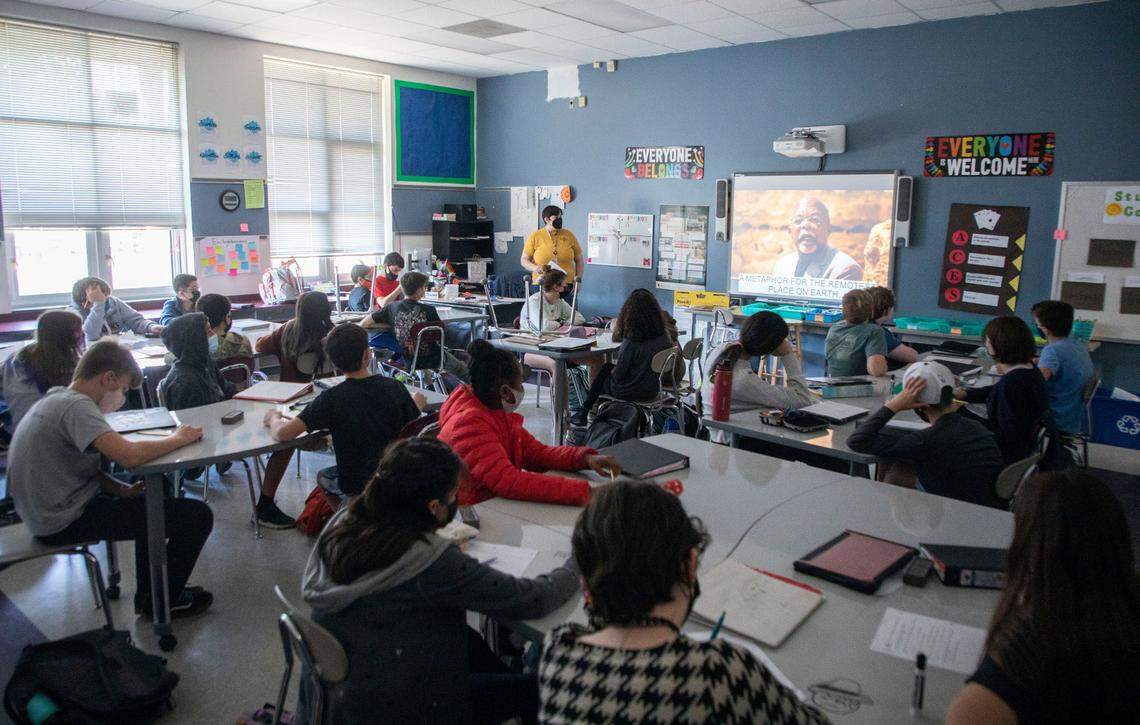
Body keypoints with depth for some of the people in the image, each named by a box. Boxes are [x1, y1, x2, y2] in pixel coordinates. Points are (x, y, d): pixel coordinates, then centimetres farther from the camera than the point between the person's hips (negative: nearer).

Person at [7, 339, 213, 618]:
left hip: (50, 509, 11)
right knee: (197, 515, -12)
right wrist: (178, 438, -18)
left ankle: (147, 595, 29)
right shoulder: (76, 406, -21)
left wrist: (124, 490, -1)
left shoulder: (56, 400, 10)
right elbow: (129, 455, -35)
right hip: (65, 522, -10)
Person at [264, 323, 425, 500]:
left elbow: (283, 434, -20)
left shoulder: (331, 398, -20)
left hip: (355, 488, -2)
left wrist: (273, 418, 3)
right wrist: (418, 404, 19)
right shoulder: (394, 388, -14)